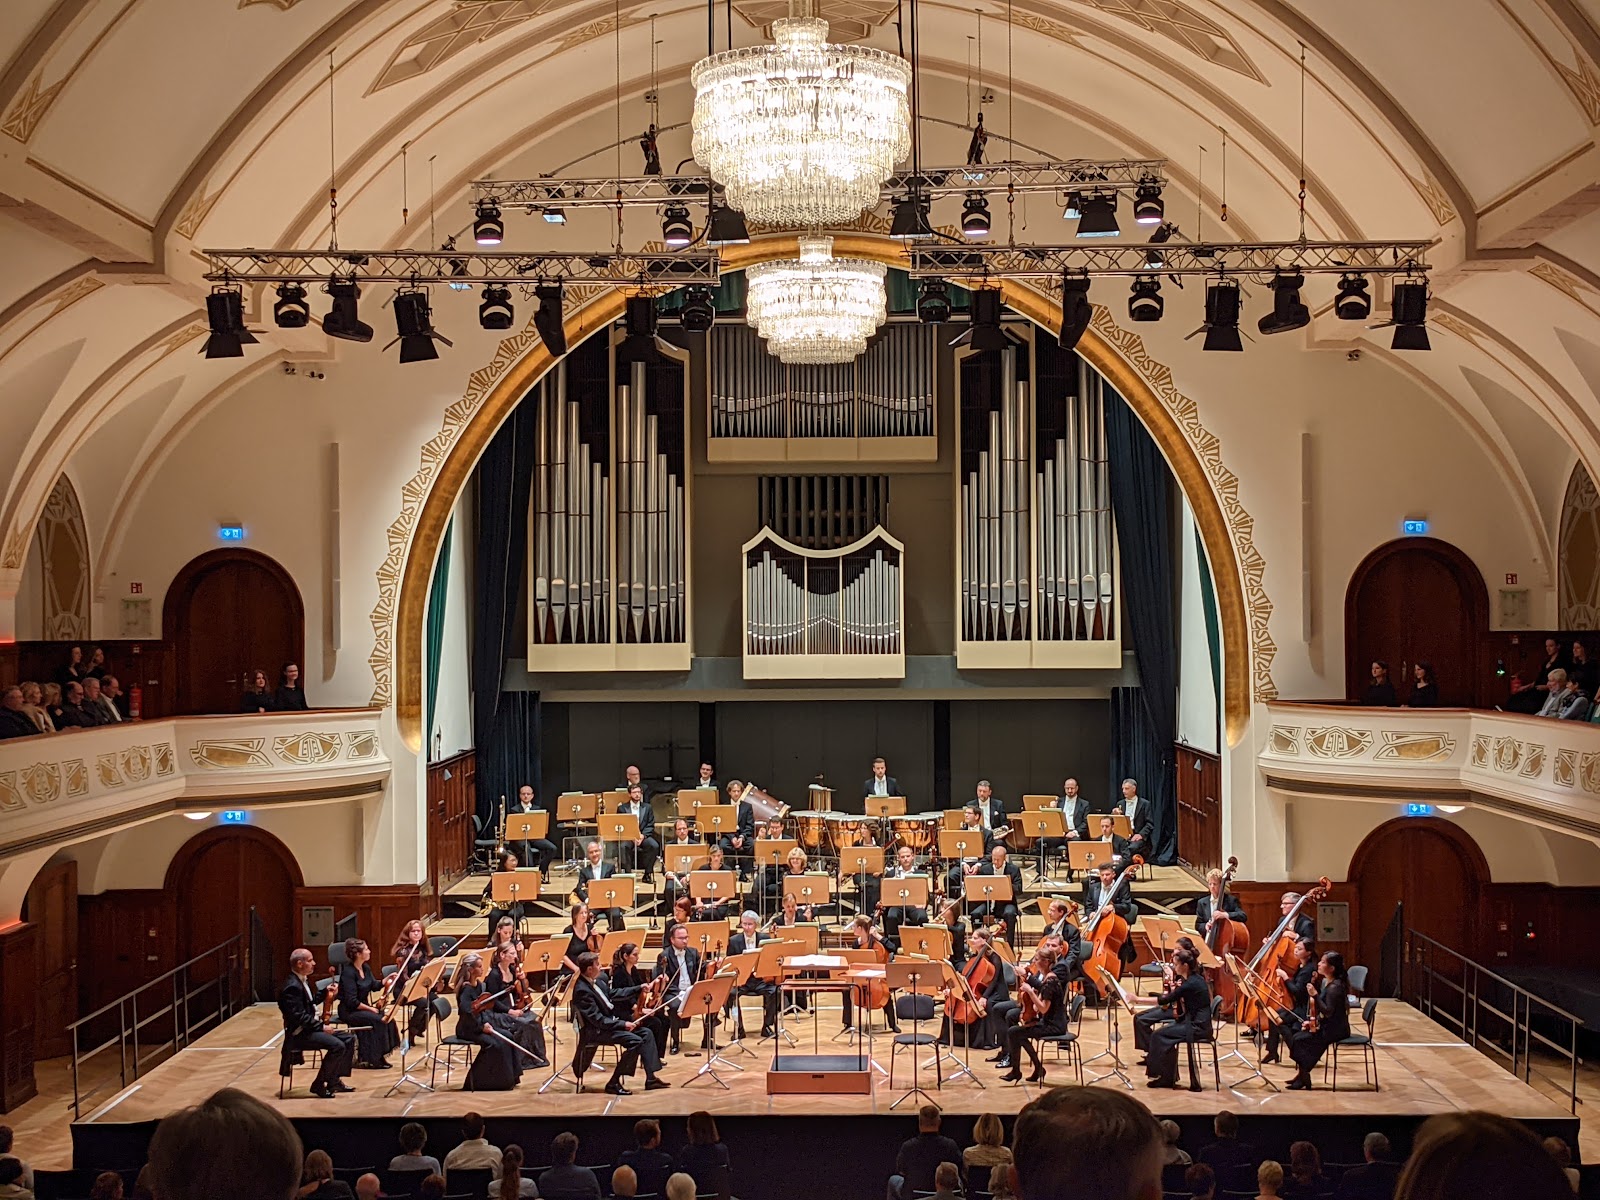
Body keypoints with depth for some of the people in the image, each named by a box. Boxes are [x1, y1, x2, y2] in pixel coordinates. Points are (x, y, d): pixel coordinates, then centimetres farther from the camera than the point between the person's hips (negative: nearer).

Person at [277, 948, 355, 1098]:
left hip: (312, 1027, 10)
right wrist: (321, 1027, -23)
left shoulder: (303, 980, 12)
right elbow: (299, 1016, -26)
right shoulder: (292, 987, -21)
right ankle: (319, 1085, -13)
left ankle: (335, 1080, 10)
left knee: (349, 1039, 6)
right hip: (300, 1033, -10)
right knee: (337, 1045, -26)